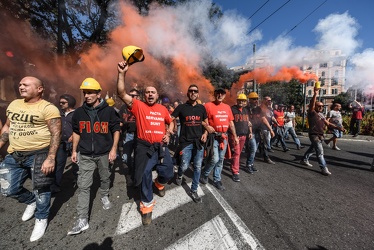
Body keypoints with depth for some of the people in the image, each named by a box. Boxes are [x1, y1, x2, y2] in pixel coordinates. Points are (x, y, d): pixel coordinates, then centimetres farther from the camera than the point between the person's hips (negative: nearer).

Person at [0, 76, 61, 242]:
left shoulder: (48, 108, -14)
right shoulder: (13, 105, 10)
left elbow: (56, 134, -18)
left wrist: (51, 158, -24)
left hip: (39, 154, -7)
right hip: (14, 155, 7)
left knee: (41, 189, 6)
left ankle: (41, 219, 30)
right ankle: (31, 201, 43)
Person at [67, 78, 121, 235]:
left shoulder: (109, 111, -8)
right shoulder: (79, 112, 1)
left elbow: (116, 130, -3)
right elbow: (76, 132, 12)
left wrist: (113, 149, -8)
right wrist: (74, 151, 9)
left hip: (104, 153, -1)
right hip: (85, 155, 2)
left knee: (105, 178, 17)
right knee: (83, 186, 1)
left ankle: (104, 196, 46)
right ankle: (82, 220, 10)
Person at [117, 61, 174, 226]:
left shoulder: (163, 109, 6)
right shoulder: (138, 106, -4)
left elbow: (170, 122, 22)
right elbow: (122, 94, -15)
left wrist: (168, 134, 5)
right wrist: (122, 74, -23)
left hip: (161, 147, 3)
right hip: (144, 148, -3)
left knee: (168, 173, 12)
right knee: (145, 176, 5)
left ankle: (159, 183, 50)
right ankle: (146, 206, 27)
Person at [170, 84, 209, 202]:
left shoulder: (201, 108, 8)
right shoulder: (181, 107, 0)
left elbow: (206, 122, 16)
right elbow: (171, 119, 0)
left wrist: (205, 133, -1)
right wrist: (170, 127, -20)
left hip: (199, 142, 3)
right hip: (185, 142, -2)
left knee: (197, 167, 7)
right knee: (184, 166, 0)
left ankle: (193, 190, 25)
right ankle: (179, 175, 38)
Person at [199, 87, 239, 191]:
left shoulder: (227, 107, 11)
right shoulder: (208, 105, -7)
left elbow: (231, 122, 14)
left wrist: (235, 136, 14)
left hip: (224, 136, 6)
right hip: (213, 136, -6)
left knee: (221, 159, 12)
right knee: (214, 159, -9)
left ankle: (217, 180, 28)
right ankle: (204, 175, 19)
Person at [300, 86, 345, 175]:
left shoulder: (321, 115, 16)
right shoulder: (312, 113, -9)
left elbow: (328, 123, 16)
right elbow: (311, 104, -27)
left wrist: (338, 128, 4)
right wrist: (315, 94, -37)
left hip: (320, 135, 9)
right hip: (314, 135, -9)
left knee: (312, 148, 19)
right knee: (320, 151, -10)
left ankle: (304, 160, 35)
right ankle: (324, 168, -6)